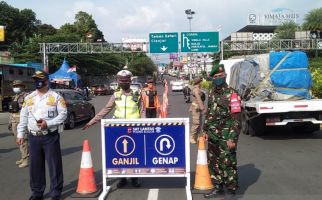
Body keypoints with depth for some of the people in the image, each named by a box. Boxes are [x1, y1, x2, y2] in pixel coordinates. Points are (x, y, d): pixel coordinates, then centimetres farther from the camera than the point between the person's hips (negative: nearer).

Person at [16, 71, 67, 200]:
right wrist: (20, 134, 7)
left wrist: (48, 123, -17)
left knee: (54, 164, 1)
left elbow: (63, 114, -6)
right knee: (35, 165, 10)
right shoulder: (29, 98, 9)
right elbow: (23, 117, 12)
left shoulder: (56, 97, -2)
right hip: (33, 137, 4)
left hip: (51, 136, -4)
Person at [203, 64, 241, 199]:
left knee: (228, 164, -3)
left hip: (226, 137, -7)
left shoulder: (231, 94, -12)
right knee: (213, 162, 14)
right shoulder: (212, 94, 11)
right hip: (213, 136, 7)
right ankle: (218, 188, 29)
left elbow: (236, 119, -15)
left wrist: (232, 138, -19)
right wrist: (206, 130, 16)